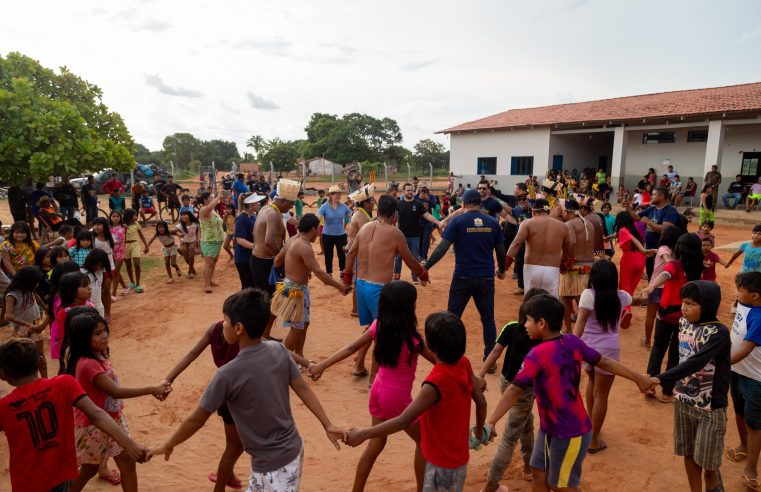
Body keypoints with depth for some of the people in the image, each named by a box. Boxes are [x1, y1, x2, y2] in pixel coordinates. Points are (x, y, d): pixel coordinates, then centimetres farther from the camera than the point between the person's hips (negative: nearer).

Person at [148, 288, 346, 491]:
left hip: (272, 466, -6)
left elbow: (196, 420, -11)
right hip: (294, 450, 6)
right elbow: (303, 389, -2)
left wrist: (168, 445, 6)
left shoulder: (227, 374, -23)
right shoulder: (279, 350, -8)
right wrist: (328, 425, 6)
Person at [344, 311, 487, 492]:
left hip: (442, 463, -7)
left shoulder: (436, 382, -32)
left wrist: (363, 434, -21)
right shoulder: (464, 364, -10)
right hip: (457, 457, 7)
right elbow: (481, 402, 3)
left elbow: (404, 421, -29)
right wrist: (479, 431, 21)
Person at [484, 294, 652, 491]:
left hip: (569, 433, -8)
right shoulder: (573, 342, -5)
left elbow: (515, 390, -32)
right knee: (538, 472, 19)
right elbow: (604, 361, 5)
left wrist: (490, 422, -32)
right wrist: (638, 378, 18)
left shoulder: (538, 354, -28)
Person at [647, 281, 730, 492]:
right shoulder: (684, 322, -1)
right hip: (683, 400, 6)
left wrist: (662, 378, -41)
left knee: (707, 460, 8)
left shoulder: (719, 333, -22)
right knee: (689, 453, 16)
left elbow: (695, 362, -33)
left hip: (710, 407, -5)